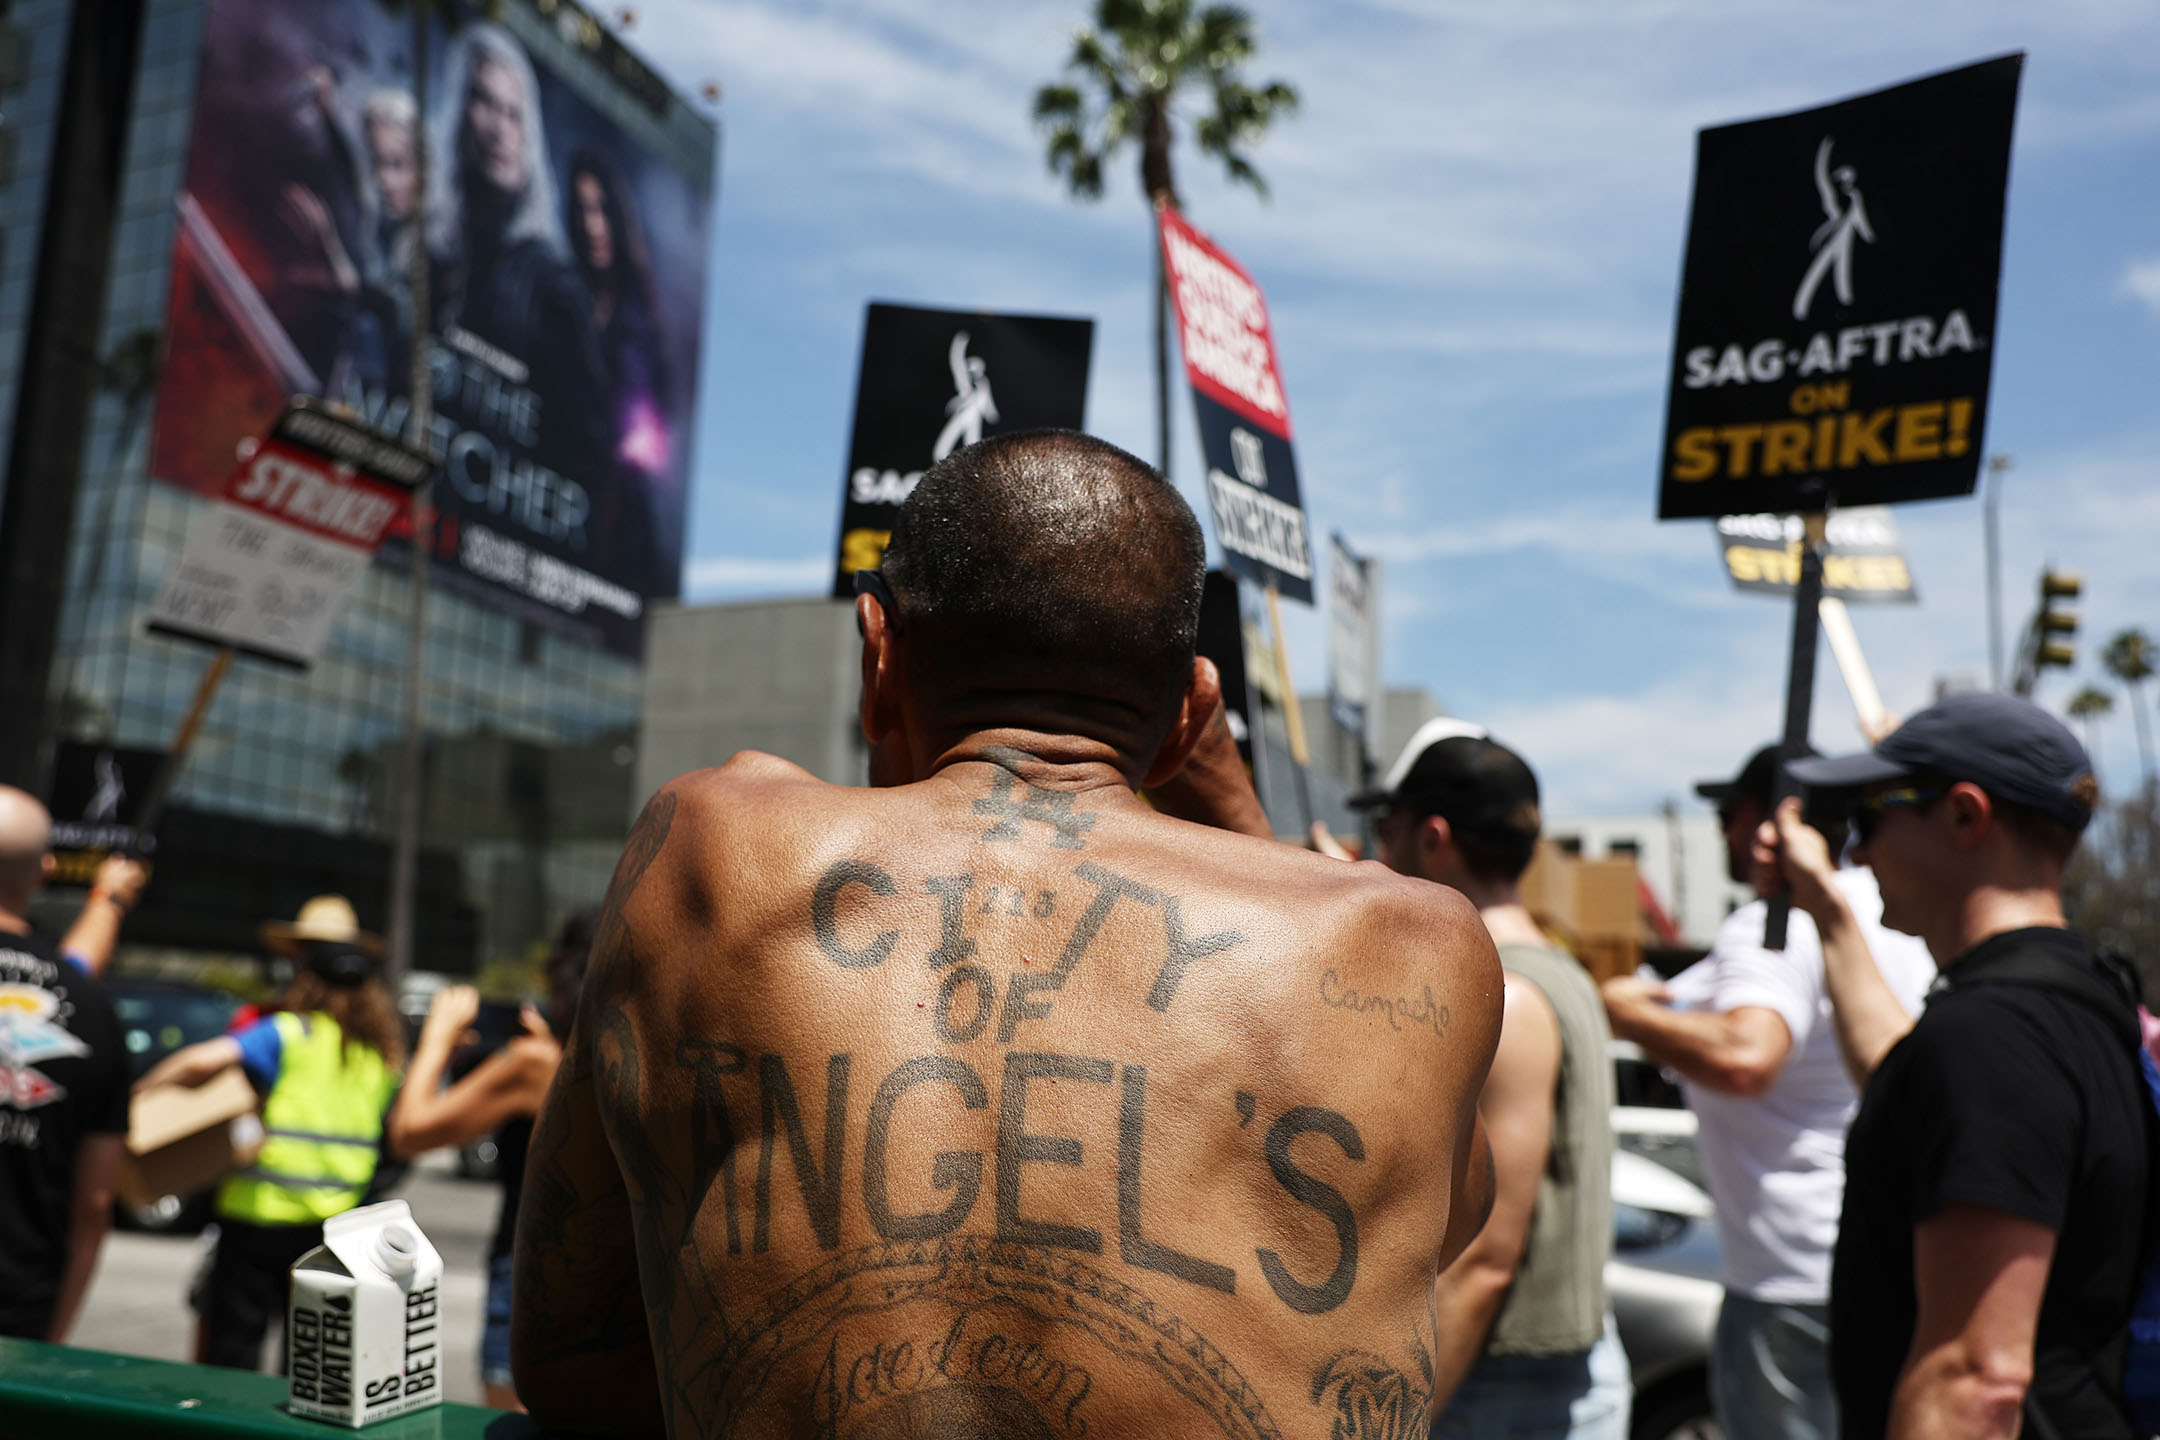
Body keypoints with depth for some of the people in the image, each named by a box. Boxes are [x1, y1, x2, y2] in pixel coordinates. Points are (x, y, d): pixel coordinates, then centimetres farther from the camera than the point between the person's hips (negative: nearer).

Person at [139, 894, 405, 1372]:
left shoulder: (289, 1034, -10)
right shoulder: (383, 1048, 5)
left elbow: (202, 1061, -22)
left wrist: (139, 1092, -8)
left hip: (264, 1214, -5)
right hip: (338, 1223, 5)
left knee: (231, 1350, 5)